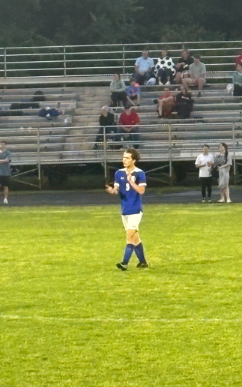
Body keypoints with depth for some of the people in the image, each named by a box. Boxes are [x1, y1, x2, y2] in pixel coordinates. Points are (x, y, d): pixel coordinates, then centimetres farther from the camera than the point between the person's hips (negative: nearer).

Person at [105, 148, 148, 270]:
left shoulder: (139, 173, -9)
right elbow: (116, 189, 2)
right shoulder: (119, 173, 7)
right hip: (124, 210, 6)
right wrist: (111, 190, -20)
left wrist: (131, 181, -26)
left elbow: (141, 190, -15)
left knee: (130, 235, -14)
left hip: (135, 210, -6)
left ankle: (125, 262, -18)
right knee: (134, 237, 12)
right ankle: (142, 262, 23)